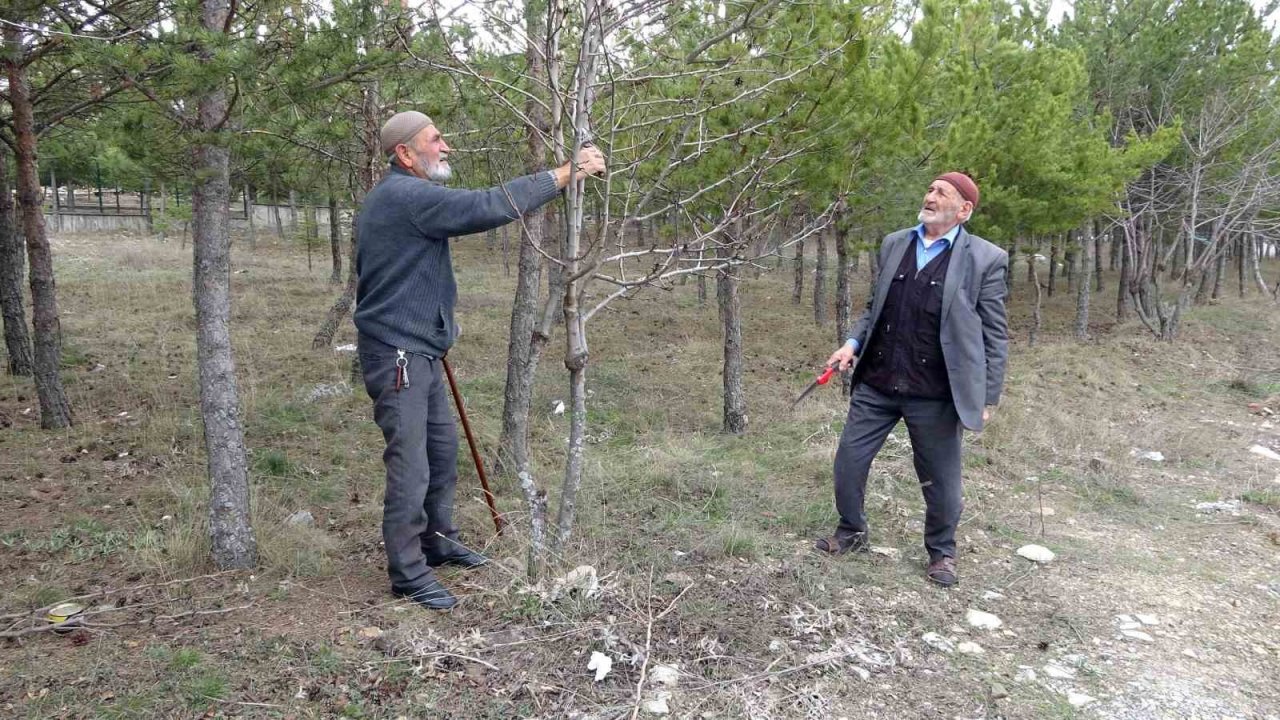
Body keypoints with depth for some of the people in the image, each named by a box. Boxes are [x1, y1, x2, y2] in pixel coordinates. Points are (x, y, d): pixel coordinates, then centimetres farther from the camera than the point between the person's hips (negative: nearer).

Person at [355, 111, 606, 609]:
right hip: (396, 354, -10)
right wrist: (566, 173, -23)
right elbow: (489, 206, -27)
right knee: (411, 467, -5)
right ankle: (408, 573, 6)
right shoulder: (406, 196, -19)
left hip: (420, 349, 10)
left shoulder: (404, 196, 16)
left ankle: (438, 542, 32)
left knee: (443, 448, 18)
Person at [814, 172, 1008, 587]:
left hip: (935, 396, -4)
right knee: (848, 462, 10)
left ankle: (942, 553, 34)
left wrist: (986, 399, -6)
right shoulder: (894, 245, 7)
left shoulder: (985, 260, -7)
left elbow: (994, 337, -4)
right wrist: (854, 343, -2)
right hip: (875, 385, 4)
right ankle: (851, 533, 34)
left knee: (940, 479, 10)